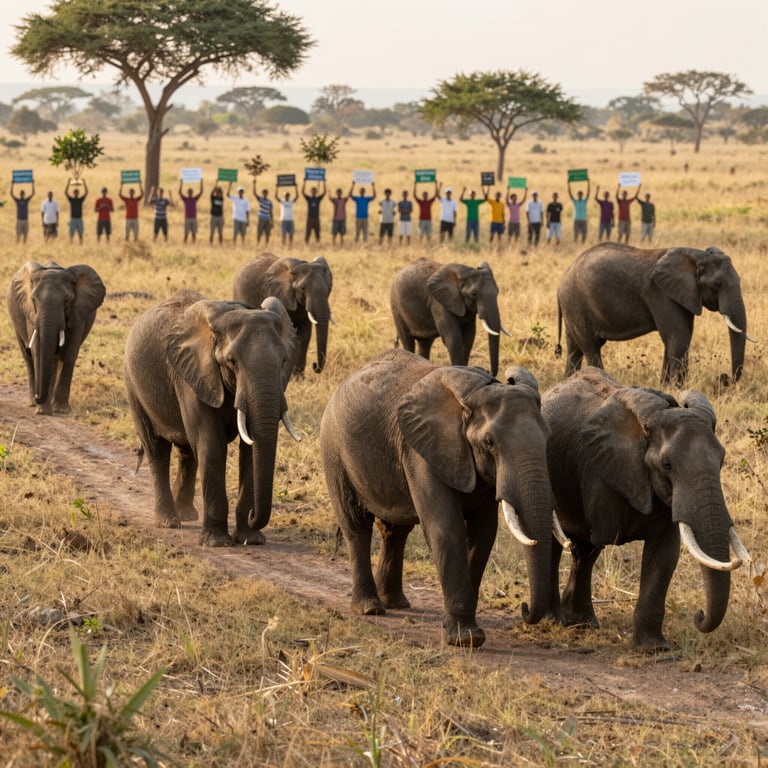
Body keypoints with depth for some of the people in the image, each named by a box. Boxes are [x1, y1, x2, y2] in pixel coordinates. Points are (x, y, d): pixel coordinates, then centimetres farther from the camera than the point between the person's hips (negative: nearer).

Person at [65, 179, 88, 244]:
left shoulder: (81, 199, 8)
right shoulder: (71, 199, 4)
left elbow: (86, 192, -2)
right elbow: (65, 192, -8)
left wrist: (84, 183, -9)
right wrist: (68, 183, -14)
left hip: (80, 219, 2)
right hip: (72, 219, -1)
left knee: (80, 235, 3)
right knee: (71, 235, -1)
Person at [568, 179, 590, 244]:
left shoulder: (585, 201, 9)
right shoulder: (575, 201, 6)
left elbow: (588, 192, 1)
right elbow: (569, 193, -1)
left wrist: (588, 183, -7)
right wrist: (569, 184, -8)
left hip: (584, 221, 1)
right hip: (576, 220, -1)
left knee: (584, 235, 0)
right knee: (576, 235, -6)